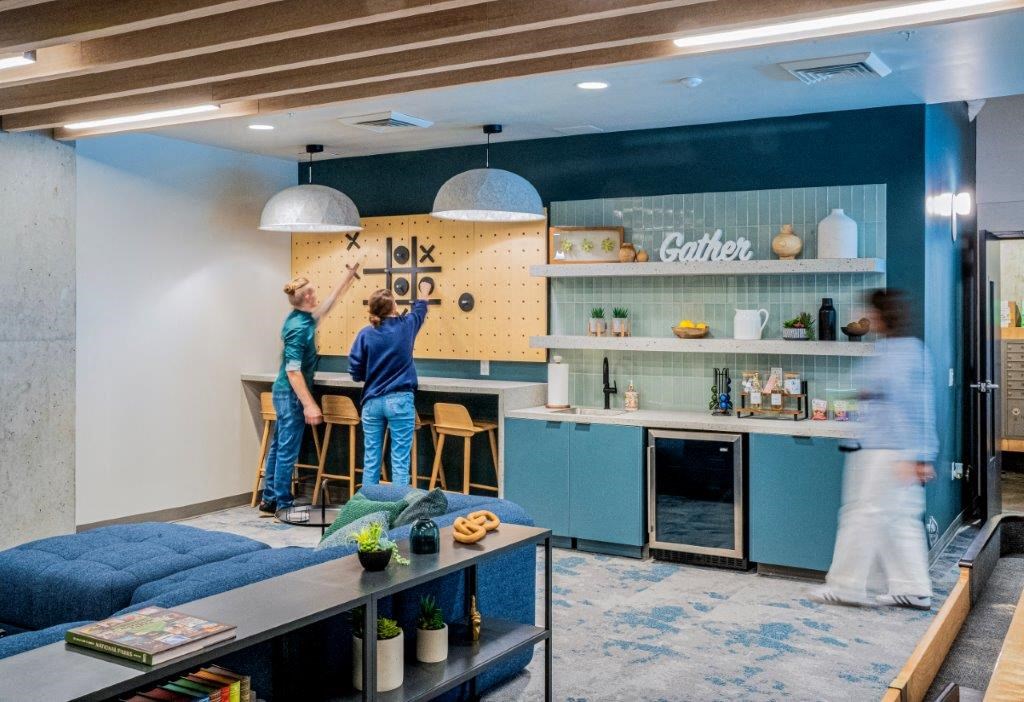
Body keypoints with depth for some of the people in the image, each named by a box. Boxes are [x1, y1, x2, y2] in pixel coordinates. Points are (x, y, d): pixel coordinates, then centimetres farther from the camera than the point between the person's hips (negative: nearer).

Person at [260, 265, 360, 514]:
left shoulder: (301, 318, 5)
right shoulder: (299, 327, -21)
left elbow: (327, 304, 22)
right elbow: (293, 371, -24)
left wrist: (347, 278, 28)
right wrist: (309, 405, -26)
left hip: (283, 392, 10)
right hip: (291, 394, -10)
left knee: (278, 446, 15)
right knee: (288, 450, -2)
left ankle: (269, 499, 23)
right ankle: (283, 505, 5)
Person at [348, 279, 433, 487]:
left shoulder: (366, 334, -3)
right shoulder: (405, 326, -2)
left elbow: (356, 373, -2)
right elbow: (419, 311, 21)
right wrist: (424, 293, 41)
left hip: (372, 402, 2)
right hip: (400, 400, -2)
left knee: (371, 460, 9)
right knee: (400, 461, 1)